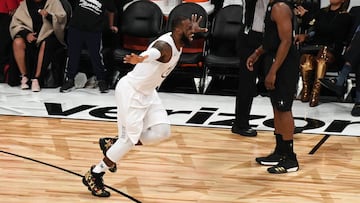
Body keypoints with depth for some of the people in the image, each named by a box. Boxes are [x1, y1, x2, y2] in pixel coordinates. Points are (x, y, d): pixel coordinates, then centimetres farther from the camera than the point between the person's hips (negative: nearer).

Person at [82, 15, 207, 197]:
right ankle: (93, 176, 8)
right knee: (130, 138, -8)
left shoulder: (177, 41, 0)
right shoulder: (165, 45, -28)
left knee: (162, 132, 0)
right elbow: (152, 53, -54)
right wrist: (140, 59, -73)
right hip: (131, 91, -9)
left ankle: (114, 146, 18)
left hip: (147, 92, 9)